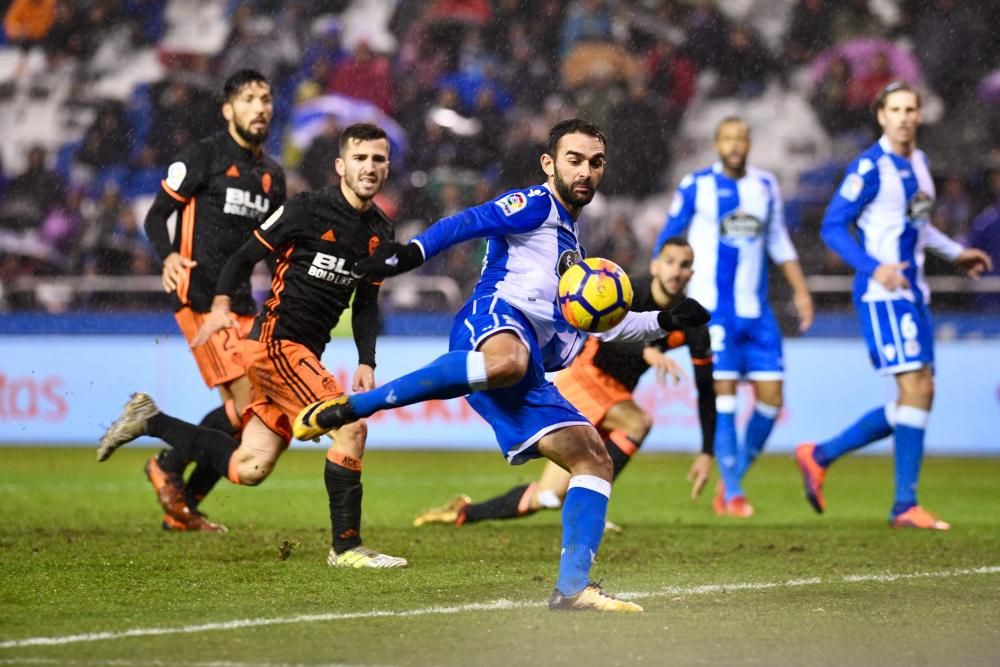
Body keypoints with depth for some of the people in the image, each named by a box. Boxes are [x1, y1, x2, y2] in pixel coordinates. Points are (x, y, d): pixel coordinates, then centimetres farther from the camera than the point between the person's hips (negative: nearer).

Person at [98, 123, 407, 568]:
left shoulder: (380, 232, 11)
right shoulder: (308, 210, -10)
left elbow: (366, 304, 19)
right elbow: (245, 256, -5)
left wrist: (366, 362, 7)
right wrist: (221, 304, -21)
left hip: (305, 354, 8)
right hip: (275, 342, -8)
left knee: (248, 469, 5)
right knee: (351, 425, -21)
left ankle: (150, 421, 20)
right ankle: (346, 546, -13)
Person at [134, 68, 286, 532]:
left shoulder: (272, 175, 16)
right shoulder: (203, 157, -5)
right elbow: (156, 216, -6)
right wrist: (168, 256, -24)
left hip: (241, 302, 8)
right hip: (200, 298, -8)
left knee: (239, 411, 4)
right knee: (248, 404, -16)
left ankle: (184, 507, 16)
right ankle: (167, 467, 2)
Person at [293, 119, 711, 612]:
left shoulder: (572, 247, 37)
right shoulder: (535, 206, 11)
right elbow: (468, 222, -6)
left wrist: (665, 322, 36)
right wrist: (415, 251, -24)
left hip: (527, 376, 9)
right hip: (494, 315, -9)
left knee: (594, 460, 3)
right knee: (508, 362, -45)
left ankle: (572, 587, -1)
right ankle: (350, 407, -40)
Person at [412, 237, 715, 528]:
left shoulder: (691, 322, -4)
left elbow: (705, 391, 1)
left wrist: (707, 453, -5)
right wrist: (647, 351, -53)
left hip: (616, 395, 5)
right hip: (582, 377, -5)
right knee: (638, 422, -34)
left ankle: (464, 512, 20)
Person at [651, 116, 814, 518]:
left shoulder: (765, 186, 10)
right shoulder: (697, 186, -1)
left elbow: (778, 242, 22)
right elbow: (667, 240, 5)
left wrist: (800, 290, 17)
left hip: (756, 311, 4)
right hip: (712, 309, -4)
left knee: (770, 397, -1)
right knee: (723, 393, -11)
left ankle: (734, 478, 16)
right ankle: (731, 493, -4)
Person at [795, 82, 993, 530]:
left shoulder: (918, 162, 13)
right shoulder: (870, 168, -12)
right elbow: (833, 227, -14)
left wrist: (955, 253, 27)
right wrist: (875, 268, -24)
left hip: (912, 293, 9)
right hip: (882, 293, -9)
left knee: (919, 395, 7)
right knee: (915, 389, -13)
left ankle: (820, 456, 17)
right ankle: (905, 506, -8)